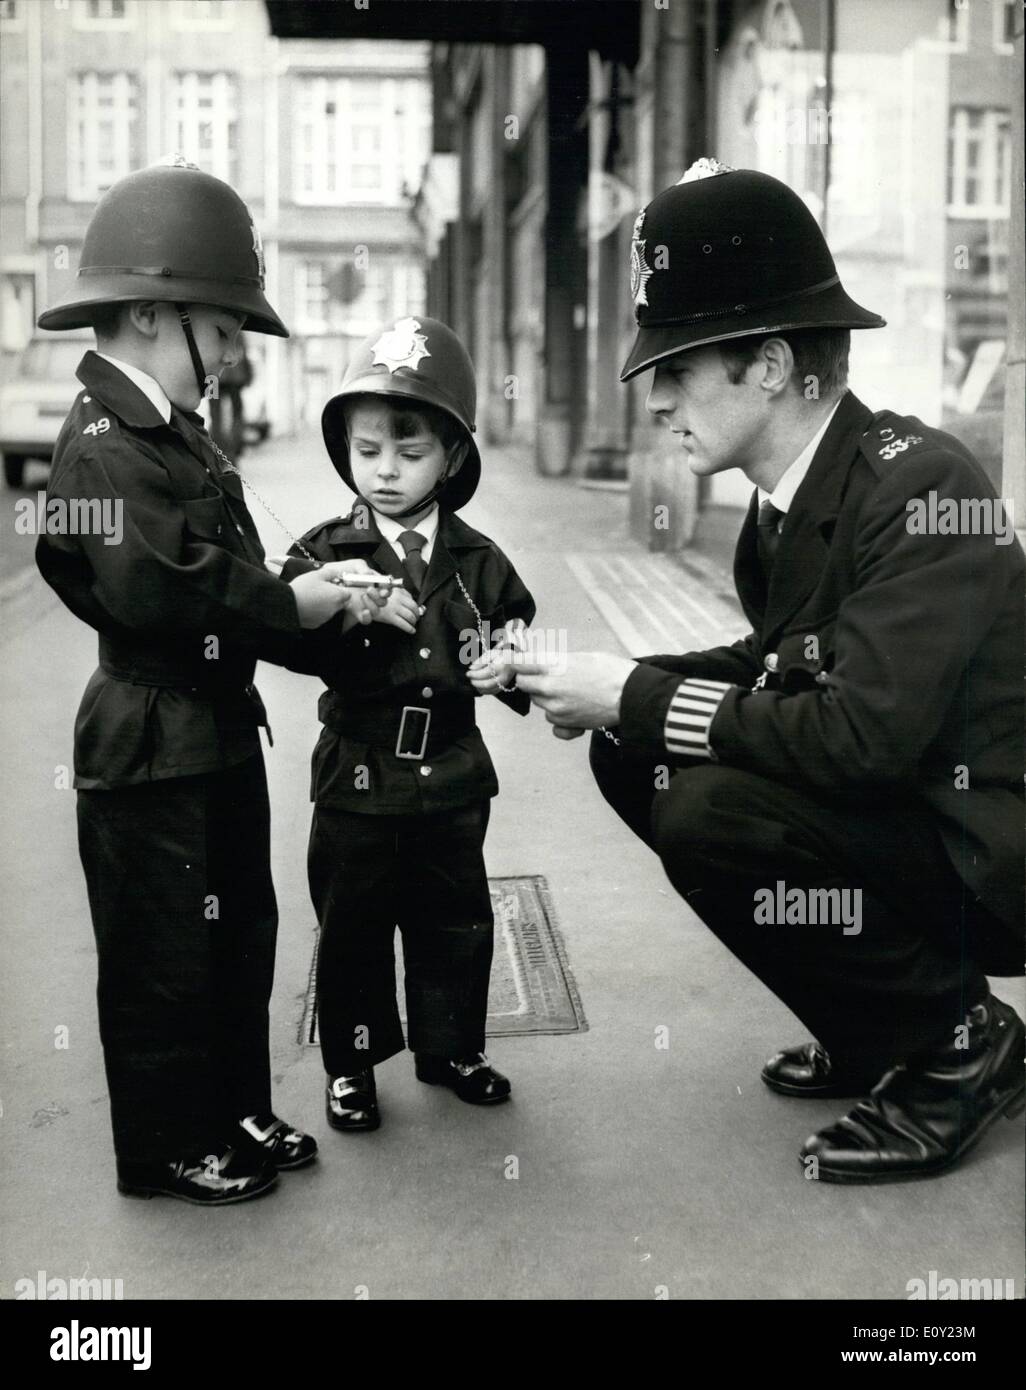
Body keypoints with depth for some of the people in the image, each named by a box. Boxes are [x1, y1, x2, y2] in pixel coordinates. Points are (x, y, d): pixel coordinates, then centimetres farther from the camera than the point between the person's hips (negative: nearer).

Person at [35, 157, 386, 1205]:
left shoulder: (172, 434, 12)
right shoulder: (104, 447, -19)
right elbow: (157, 586, -31)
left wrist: (320, 602, -2)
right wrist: (292, 604, -21)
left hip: (217, 739, 10)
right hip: (153, 751, -10)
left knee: (239, 938, 19)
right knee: (165, 959, 5)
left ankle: (235, 1112, 35)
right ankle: (168, 1148, 22)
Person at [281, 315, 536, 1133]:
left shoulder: (477, 561, 1)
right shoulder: (326, 552, -6)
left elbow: (519, 634, 10)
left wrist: (505, 669, -11)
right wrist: (350, 615, -32)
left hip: (451, 774, 3)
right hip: (358, 774, -2)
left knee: (456, 922, 15)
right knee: (353, 925, 9)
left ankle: (450, 1047, 34)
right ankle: (351, 1063, 25)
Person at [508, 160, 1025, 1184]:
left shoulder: (919, 484, -24)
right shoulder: (786, 496, 1)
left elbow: (866, 733, -32)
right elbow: (776, 668, 11)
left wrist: (638, 699, -24)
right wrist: (618, 695, -6)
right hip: (887, 808, 9)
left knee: (710, 817, -27)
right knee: (633, 757, 2)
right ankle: (875, 1027, 13)